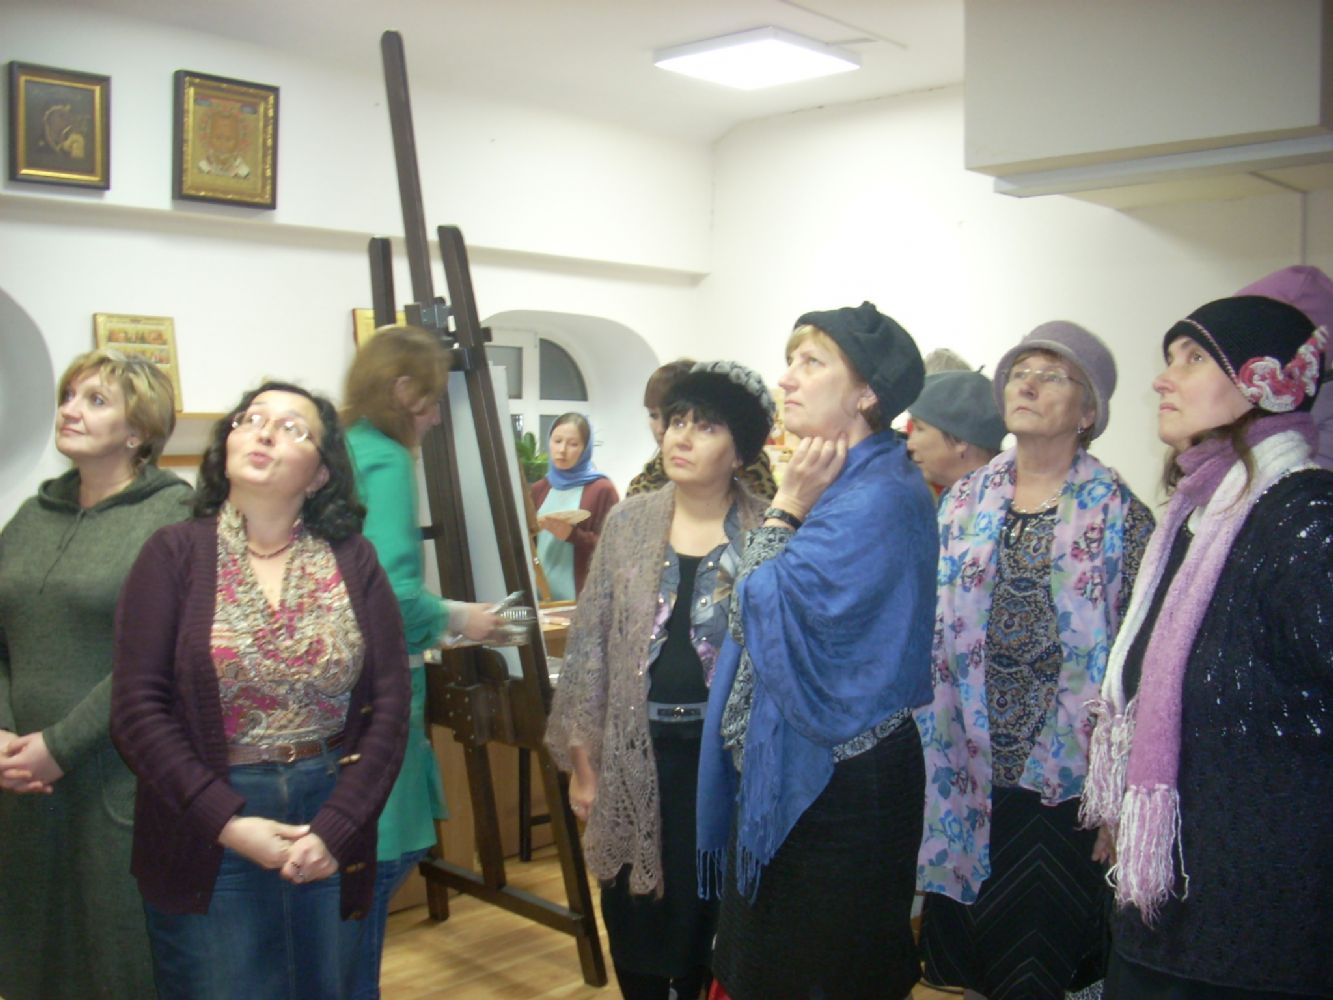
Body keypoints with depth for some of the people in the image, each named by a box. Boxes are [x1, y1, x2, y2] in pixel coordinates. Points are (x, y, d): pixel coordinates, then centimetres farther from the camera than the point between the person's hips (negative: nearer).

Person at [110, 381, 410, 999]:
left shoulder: (352, 561, 1)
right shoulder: (175, 554, -4)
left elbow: (390, 703, -3)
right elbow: (137, 709, -8)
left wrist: (336, 828, -11)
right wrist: (227, 821, -15)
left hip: (331, 831, 2)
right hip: (207, 834, -2)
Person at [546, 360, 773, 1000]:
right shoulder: (629, 522, 2)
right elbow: (589, 643, 4)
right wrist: (581, 758, 3)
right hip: (637, 750, 2)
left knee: (719, 912, 10)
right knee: (638, 915, 10)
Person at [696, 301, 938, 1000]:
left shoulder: (880, 498, -19)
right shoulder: (830, 485, 10)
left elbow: (763, 619, -21)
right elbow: (755, 625, 18)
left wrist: (785, 511, -13)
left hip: (838, 781, -9)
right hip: (779, 767, 9)